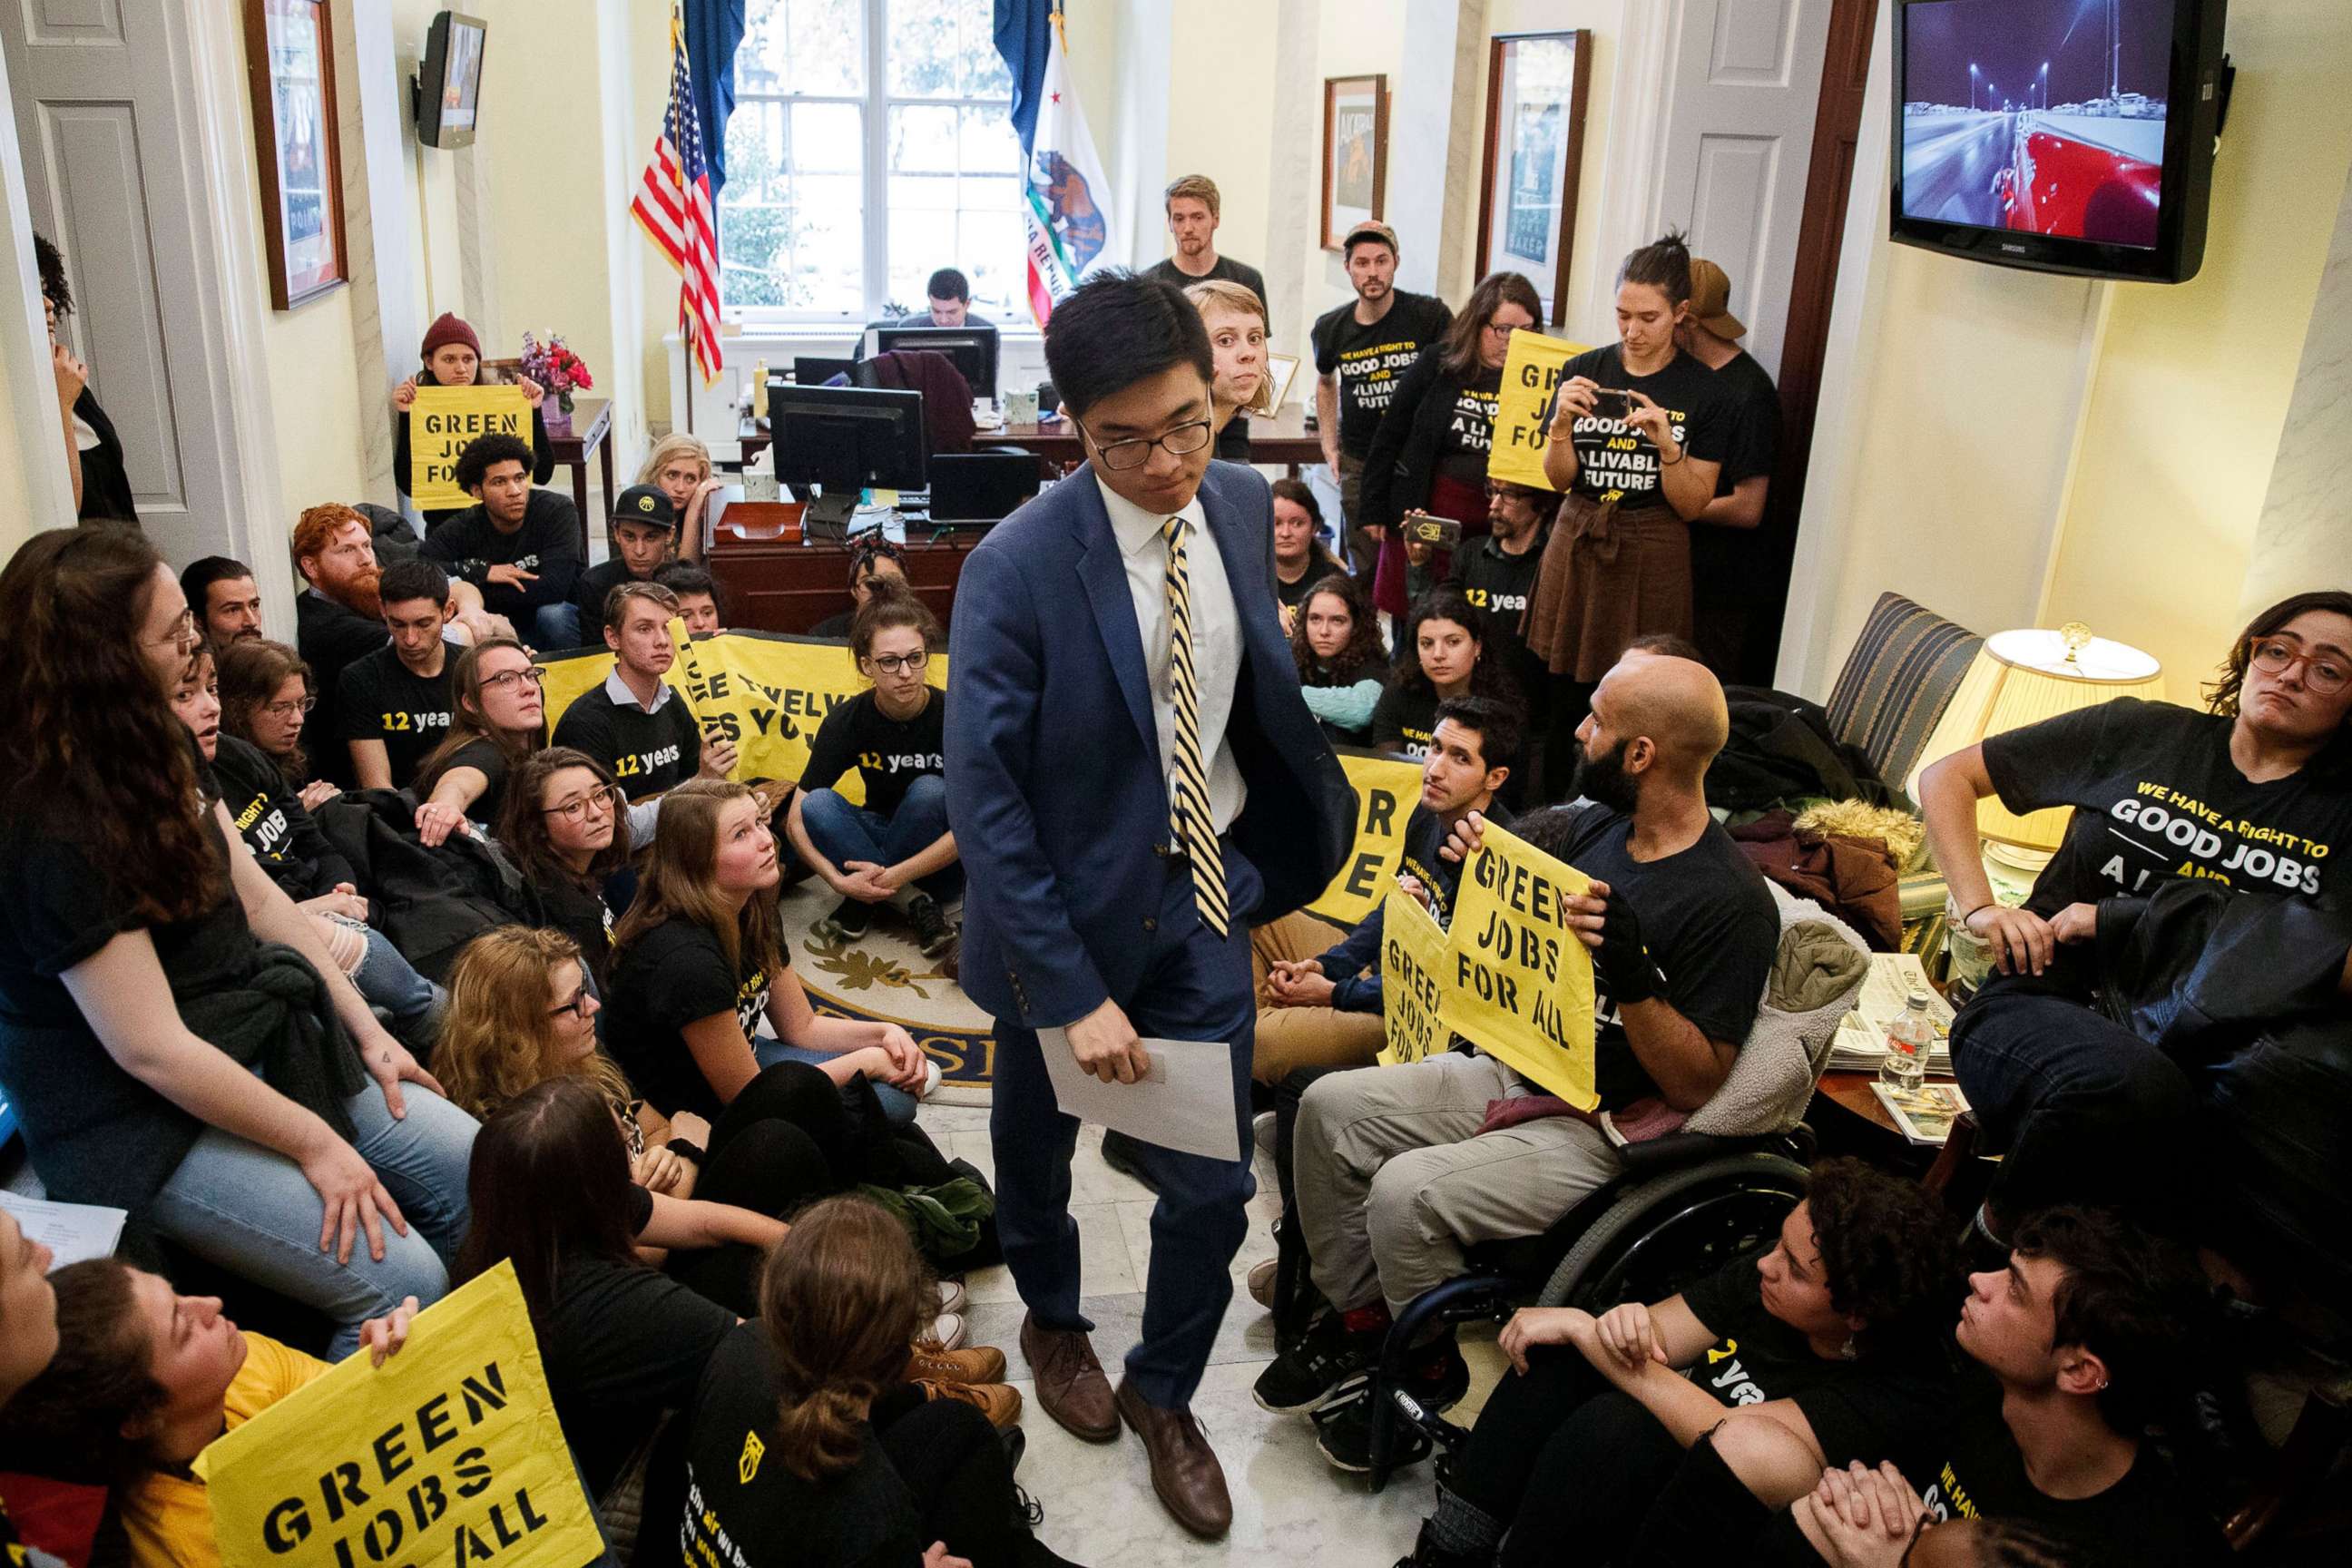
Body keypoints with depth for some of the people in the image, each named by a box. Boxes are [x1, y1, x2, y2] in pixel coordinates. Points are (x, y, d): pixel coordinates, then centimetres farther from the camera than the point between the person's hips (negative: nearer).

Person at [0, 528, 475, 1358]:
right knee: (400, 1288, -19)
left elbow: (257, 895, 9)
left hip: (260, 1040, 9)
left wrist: (365, 1029, 5)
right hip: (145, 1121, -9)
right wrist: (314, 1144, -15)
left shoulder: (157, 744, 1)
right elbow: (153, 1050, -23)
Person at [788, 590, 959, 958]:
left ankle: (866, 904, -17)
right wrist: (839, 880, -30)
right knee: (817, 804, -24)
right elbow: (796, 819, -13)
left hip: (940, 861, -2)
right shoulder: (847, 721, -12)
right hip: (875, 841, 3)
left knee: (930, 790, -31)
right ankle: (914, 903, -20)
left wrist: (893, 876, -30)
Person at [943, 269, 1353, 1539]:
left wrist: (1283, 849, 7)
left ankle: (1163, 1392, 35)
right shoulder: (1015, 568, -24)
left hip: (1203, 892, 3)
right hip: (1066, 907, -3)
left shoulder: (1245, 506, -6)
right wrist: (1073, 992, -23)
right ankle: (1051, 1319, 54)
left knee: (1212, 1186, 7)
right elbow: (983, 802, -22)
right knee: (1037, 1139, 22)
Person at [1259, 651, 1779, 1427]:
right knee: (1328, 1107, -3)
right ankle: (1358, 1315, 12)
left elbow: (1696, 1087, -19)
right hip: (1507, 1072, 8)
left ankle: (1429, 1373, 2)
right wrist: (1472, 847, 2)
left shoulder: (1730, 904, -19)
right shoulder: (1592, 827, 4)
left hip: (1600, 1130, -8)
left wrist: (1633, 977, -34)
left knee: (1406, 1192, -26)